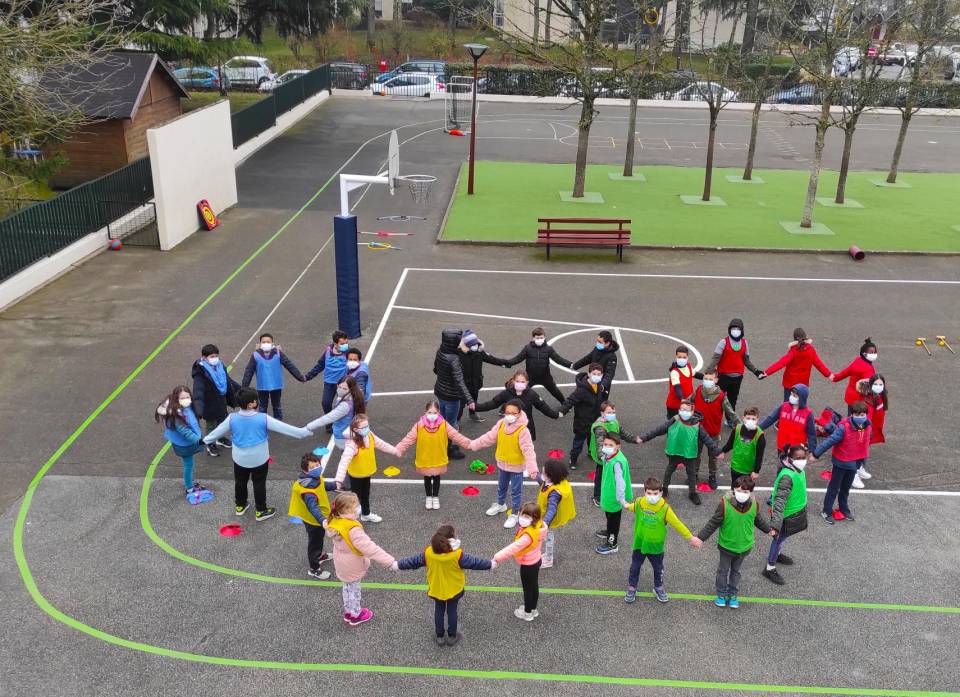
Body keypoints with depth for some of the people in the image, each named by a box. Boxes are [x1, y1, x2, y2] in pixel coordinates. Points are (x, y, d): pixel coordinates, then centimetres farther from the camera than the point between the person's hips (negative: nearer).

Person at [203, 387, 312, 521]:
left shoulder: (232, 418, -17)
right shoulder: (263, 418, -25)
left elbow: (218, 431, 0)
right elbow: (284, 428, -19)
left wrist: (205, 440, 19)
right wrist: (305, 432, -10)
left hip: (240, 459, 3)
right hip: (259, 459, -3)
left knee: (240, 482, 23)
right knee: (259, 484, 13)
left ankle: (240, 506, 41)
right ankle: (261, 511, 25)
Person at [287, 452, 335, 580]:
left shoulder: (315, 477, -10)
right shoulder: (309, 490, -40)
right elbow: (313, 508, -47)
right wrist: (322, 521, -57)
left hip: (317, 518, 9)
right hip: (313, 520, -9)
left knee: (319, 538, 33)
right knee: (314, 542, 12)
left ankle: (319, 555, 60)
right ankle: (313, 569, 32)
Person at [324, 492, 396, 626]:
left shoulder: (334, 521, -16)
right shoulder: (353, 530, -40)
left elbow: (326, 524, 10)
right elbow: (370, 548, -41)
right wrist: (390, 561, -39)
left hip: (342, 564, 7)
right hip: (352, 566, -7)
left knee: (347, 587, 29)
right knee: (354, 589, 18)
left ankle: (348, 611, 50)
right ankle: (356, 615, 41)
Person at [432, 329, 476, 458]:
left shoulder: (440, 352, -7)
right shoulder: (454, 359, -30)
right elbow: (459, 382, -35)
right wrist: (469, 400, -38)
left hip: (440, 391, 8)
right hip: (451, 396, -8)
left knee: (444, 419, 24)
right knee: (451, 423, 11)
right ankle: (450, 450, 26)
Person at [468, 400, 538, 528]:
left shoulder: (523, 430, -28)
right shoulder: (501, 424, -10)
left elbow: (528, 450, -30)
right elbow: (489, 438, -2)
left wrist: (532, 468, -38)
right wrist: (472, 444, -3)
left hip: (516, 466, -6)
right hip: (502, 464, 6)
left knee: (515, 491, 11)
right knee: (501, 487, 27)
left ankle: (514, 514, 30)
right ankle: (500, 505, 53)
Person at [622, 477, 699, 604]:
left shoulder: (665, 508, -25)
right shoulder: (639, 503, -17)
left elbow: (677, 524, -17)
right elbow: (632, 507, 10)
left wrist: (691, 538, -11)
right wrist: (627, 506, 32)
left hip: (656, 545, -1)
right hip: (640, 542, 1)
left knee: (658, 568, 19)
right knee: (635, 566, 14)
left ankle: (658, 588, 42)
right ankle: (631, 588, 33)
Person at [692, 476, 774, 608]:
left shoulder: (755, 505, -17)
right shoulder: (725, 504, -27)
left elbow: (760, 520, 6)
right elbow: (713, 523, -16)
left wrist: (769, 529, 23)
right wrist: (700, 537, -13)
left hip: (744, 547, 2)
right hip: (726, 546, -2)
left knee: (736, 571, 22)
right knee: (723, 570, 18)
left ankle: (733, 595, 39)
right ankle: (721, 595, 37)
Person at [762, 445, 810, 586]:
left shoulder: (799, 470, -4)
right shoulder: (787, 476, -33)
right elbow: (779, 501, -37)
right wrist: (775, 523, -42)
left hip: (796, 511, 8)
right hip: (786, 515, -8)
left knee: (783, 536, 28)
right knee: (779, 538, 5)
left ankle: (777, 554, 51)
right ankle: (770, 569, 19)